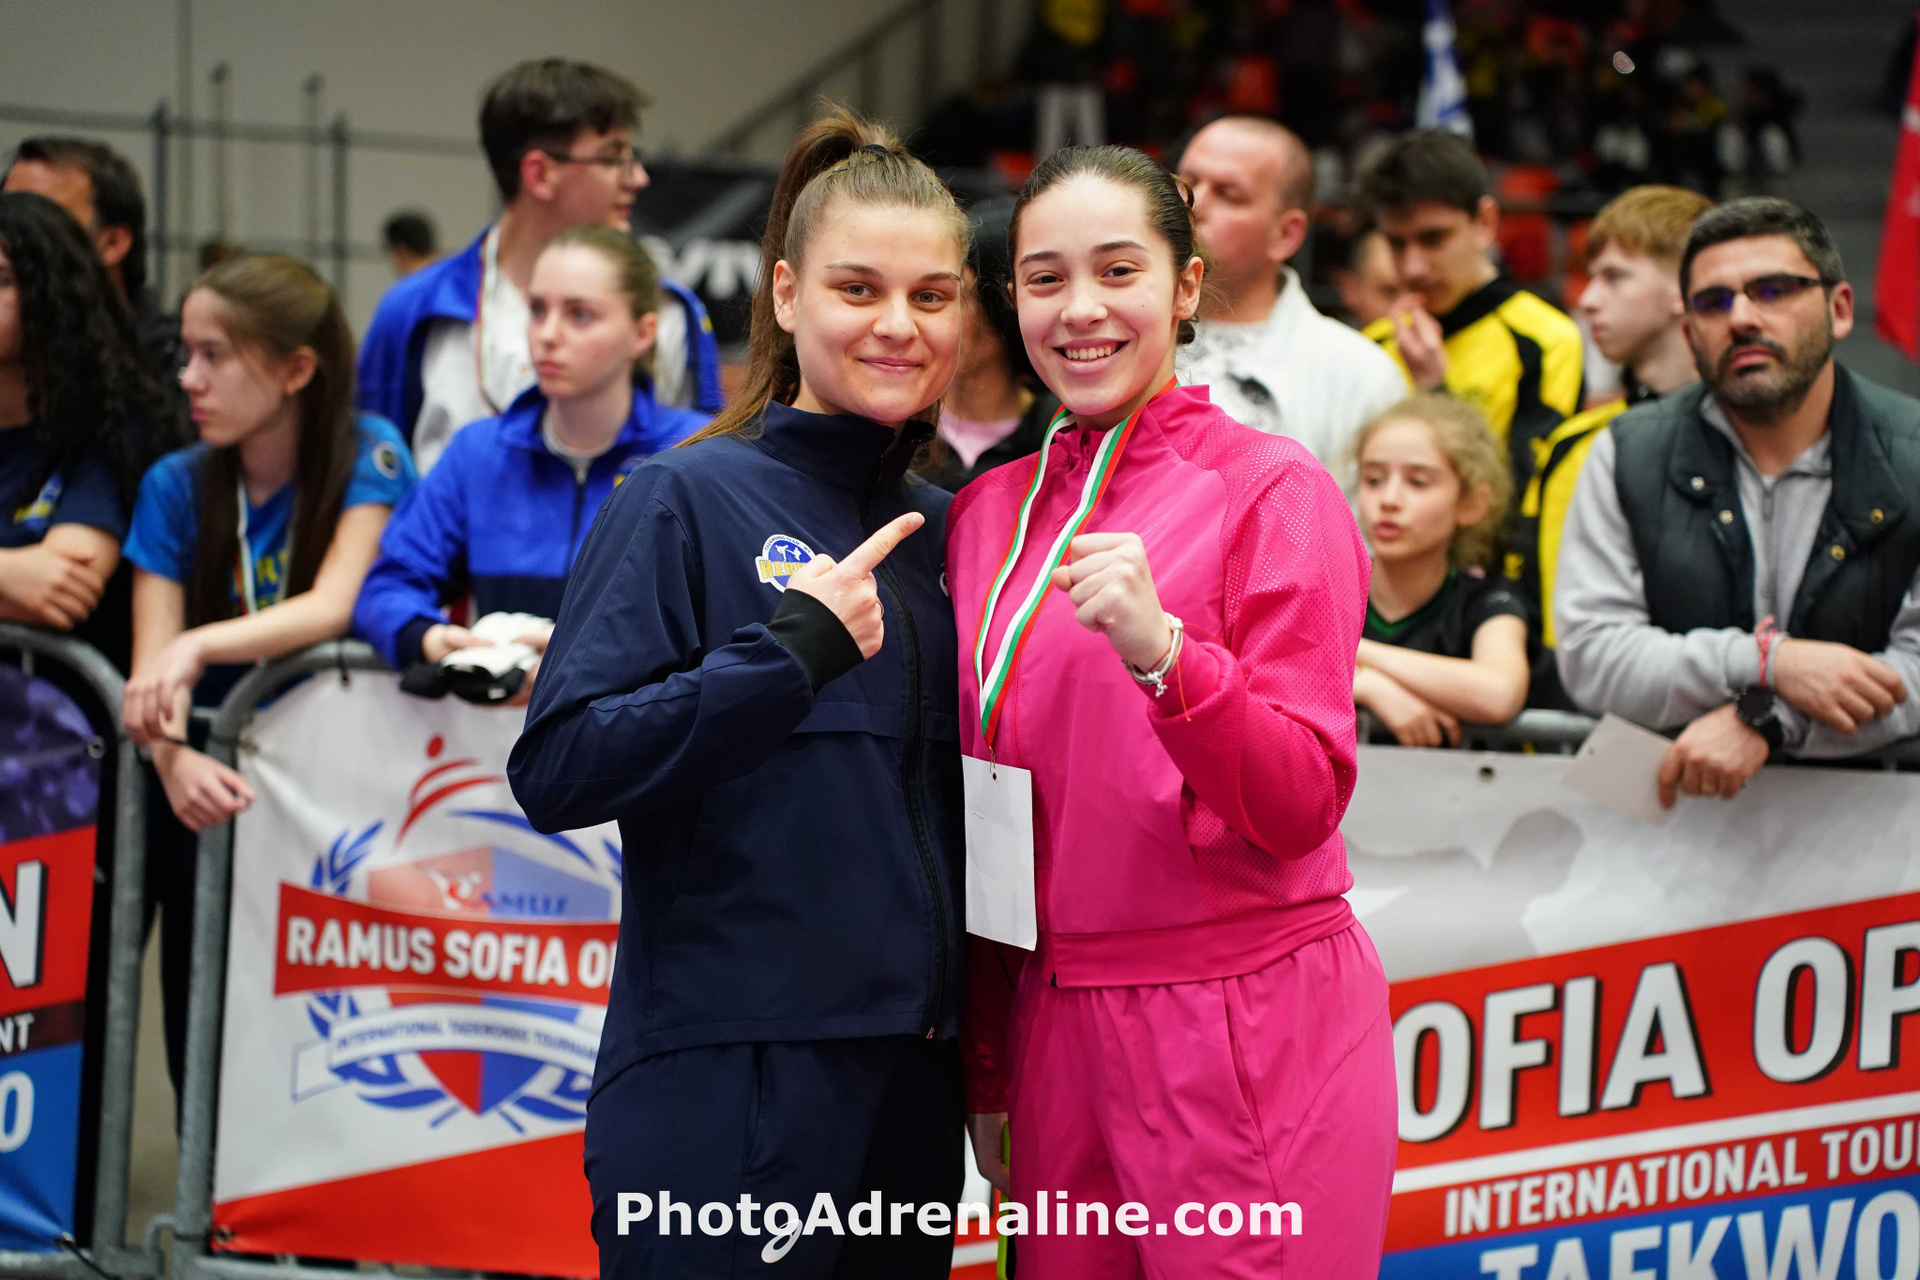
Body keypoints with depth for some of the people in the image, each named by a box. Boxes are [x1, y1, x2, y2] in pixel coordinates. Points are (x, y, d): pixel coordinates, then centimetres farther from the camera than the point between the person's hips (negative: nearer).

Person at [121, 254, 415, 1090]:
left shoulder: (366, 456, -4)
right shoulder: (177, 485, 3)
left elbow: (336, 606, -17)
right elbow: (152, 661, -7)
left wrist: (199, 646, -33)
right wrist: (172, 754, -28)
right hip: (212, 798, 3)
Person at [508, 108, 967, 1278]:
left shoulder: (939, 529, 12)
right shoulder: (690, 501, -5)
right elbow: (557, 770, -14)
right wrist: (789, 650, -20)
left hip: (909, 1086, 6)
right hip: (728, 1085, -6)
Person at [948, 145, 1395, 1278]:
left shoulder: (1273, 490, -6)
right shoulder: (991, 513, 10)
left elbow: (1303, 806, -13)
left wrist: (1161, 650, -29)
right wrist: (985, 1067, 17)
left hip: (1246, 1031, -5)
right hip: (1058, 1020, 5)